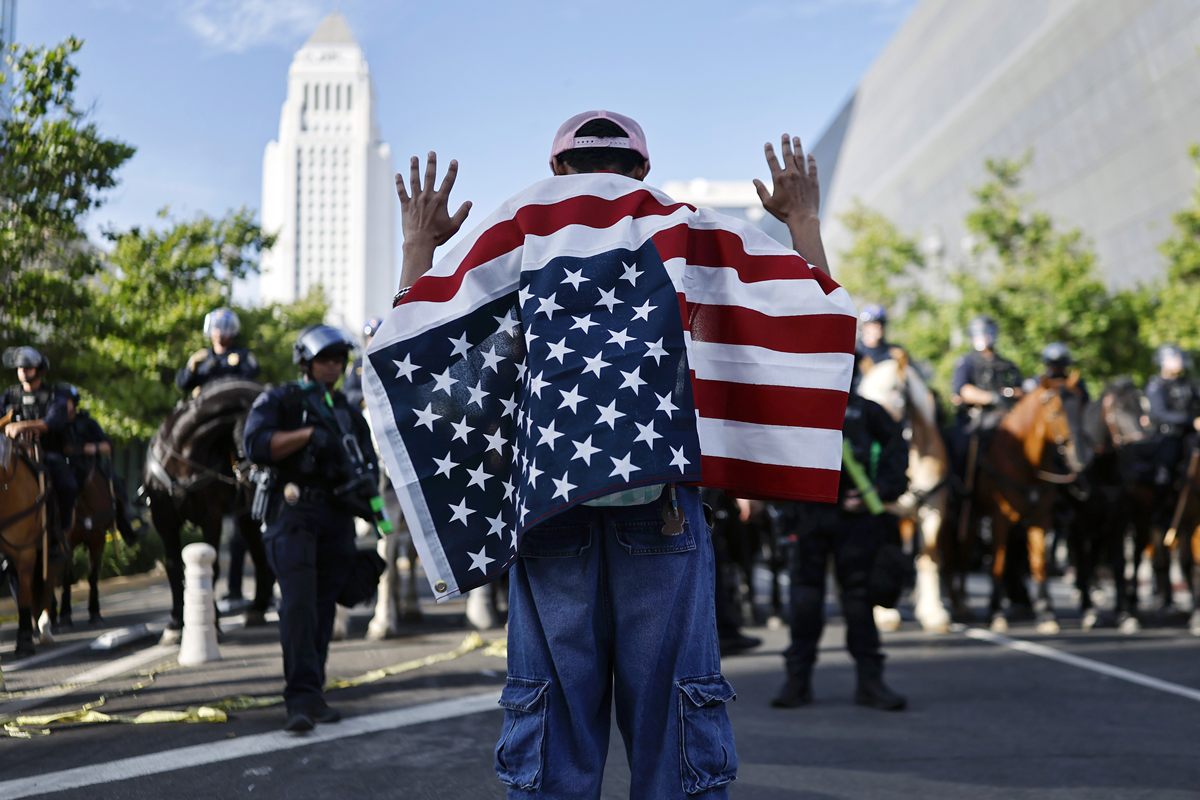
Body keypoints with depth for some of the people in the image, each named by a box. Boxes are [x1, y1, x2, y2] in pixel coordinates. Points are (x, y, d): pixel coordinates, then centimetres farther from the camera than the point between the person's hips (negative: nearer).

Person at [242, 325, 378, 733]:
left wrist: (365, 483, -4)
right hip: (293, 512, -5)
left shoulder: (349, 413, 23)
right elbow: (256, 445, -10)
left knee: (323, 610, 6)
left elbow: (369, 465, 18)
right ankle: (301, 699, -20)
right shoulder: (277, 401, 6)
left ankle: (312, 696, 14)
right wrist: (307, 433, -17)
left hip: (337, 518, 5)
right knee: (299, 604, -17)